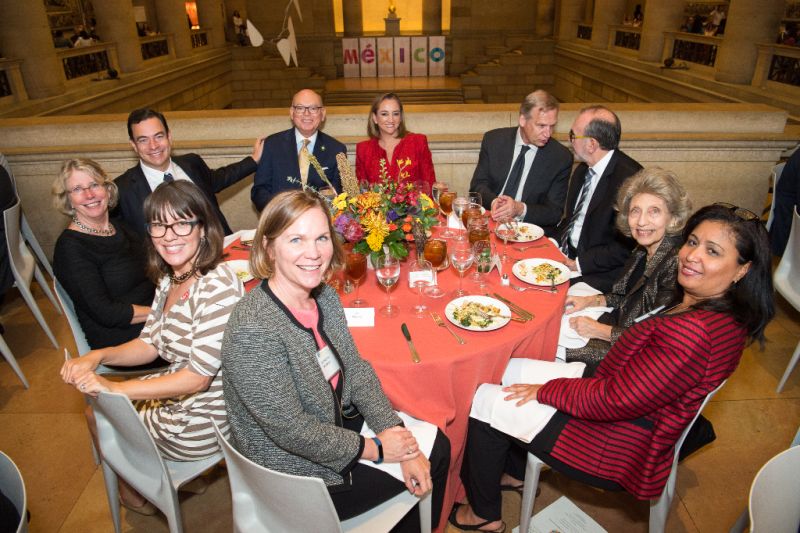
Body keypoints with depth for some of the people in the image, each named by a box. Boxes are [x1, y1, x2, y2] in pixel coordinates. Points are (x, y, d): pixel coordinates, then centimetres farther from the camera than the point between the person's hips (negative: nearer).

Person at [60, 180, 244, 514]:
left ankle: (137, 496, 44)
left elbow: (198, 377, -28)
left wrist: (116, 389, -24)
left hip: (200, 424, -8)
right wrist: (97, 356, -8)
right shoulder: (169, 278, 0)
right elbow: (151, 343, 8)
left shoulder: (217, 284, -30)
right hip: (178, 394, 8)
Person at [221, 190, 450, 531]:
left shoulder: (324, 297, -7)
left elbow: (357, 371, -1)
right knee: (426, 472, 5)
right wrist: (375, 449, -15)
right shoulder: (253, 330, -32)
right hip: (299, 474, -7)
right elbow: (291, 430, -27)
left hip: (339, 422, 7)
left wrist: (401, 441, -10)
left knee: (437, 446, 11)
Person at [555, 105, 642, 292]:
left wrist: (580, 264, -18)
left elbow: (628, 245, -20)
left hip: (598, 272, -8)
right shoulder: (583, 169, 7)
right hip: (564, 254, 8)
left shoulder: (629, 177, -20)